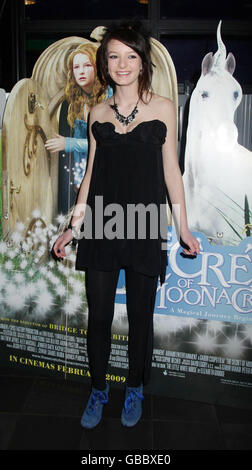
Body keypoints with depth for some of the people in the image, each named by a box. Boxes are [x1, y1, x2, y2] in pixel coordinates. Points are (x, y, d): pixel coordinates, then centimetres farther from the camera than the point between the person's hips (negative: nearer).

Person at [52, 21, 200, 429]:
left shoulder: (163, 108, 3)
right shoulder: (98, 113, 9)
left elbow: (171, 169, 3)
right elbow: (91, 172, 11)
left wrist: (184, 228, 1)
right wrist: (73, 226, 9)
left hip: (144, 226, -2)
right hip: (101, 226, 2)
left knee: (140, 316, 10)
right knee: (98, 315, 9)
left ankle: (135, 390, 34)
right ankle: (98, 390, 32)